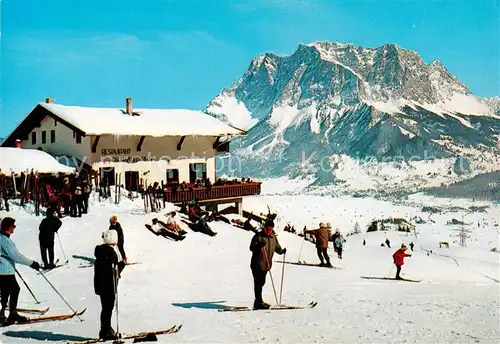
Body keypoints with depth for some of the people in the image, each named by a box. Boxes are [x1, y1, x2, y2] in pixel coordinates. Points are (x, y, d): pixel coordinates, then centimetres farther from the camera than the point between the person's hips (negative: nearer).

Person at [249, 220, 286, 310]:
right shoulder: (258, 236, -9)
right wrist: (259, 245, -32)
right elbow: (251, 247, -14)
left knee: (261, 282, 15)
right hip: (257, 264, -6)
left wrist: (281, 251, -1)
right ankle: (259, 303, -4)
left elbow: (277, 247, 19)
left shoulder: (273, 237, 9)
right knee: (258, 283, -7)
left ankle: (258, 301, 27)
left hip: (266, 265, 6)